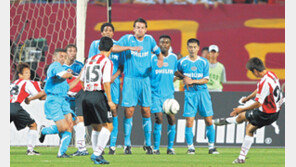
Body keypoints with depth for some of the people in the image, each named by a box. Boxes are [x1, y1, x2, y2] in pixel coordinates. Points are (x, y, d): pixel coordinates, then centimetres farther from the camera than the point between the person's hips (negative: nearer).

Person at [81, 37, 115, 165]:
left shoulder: (90, 60, 16)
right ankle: (97, 153, -15)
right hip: (98, 95, -7)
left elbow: (82, 80, 19)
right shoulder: (107, 62, -5)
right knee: (108, 126, -4)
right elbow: (106, 82, -13)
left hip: (86, 96, 7)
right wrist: (110, 101, -11)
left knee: (96, 128, 16)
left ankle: (97, 156, 14)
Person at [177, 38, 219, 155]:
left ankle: (211, 146, 8)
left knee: (209, 120, -2)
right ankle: (190, 147, 1)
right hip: (190, 93, -1)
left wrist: (193, 81, -13)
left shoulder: (204, 62, 3)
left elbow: (206, 80, 0)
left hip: (203, 92, 1)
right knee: (189, 121, -9)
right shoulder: (182, 62, 3)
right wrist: (185, 79, 0)